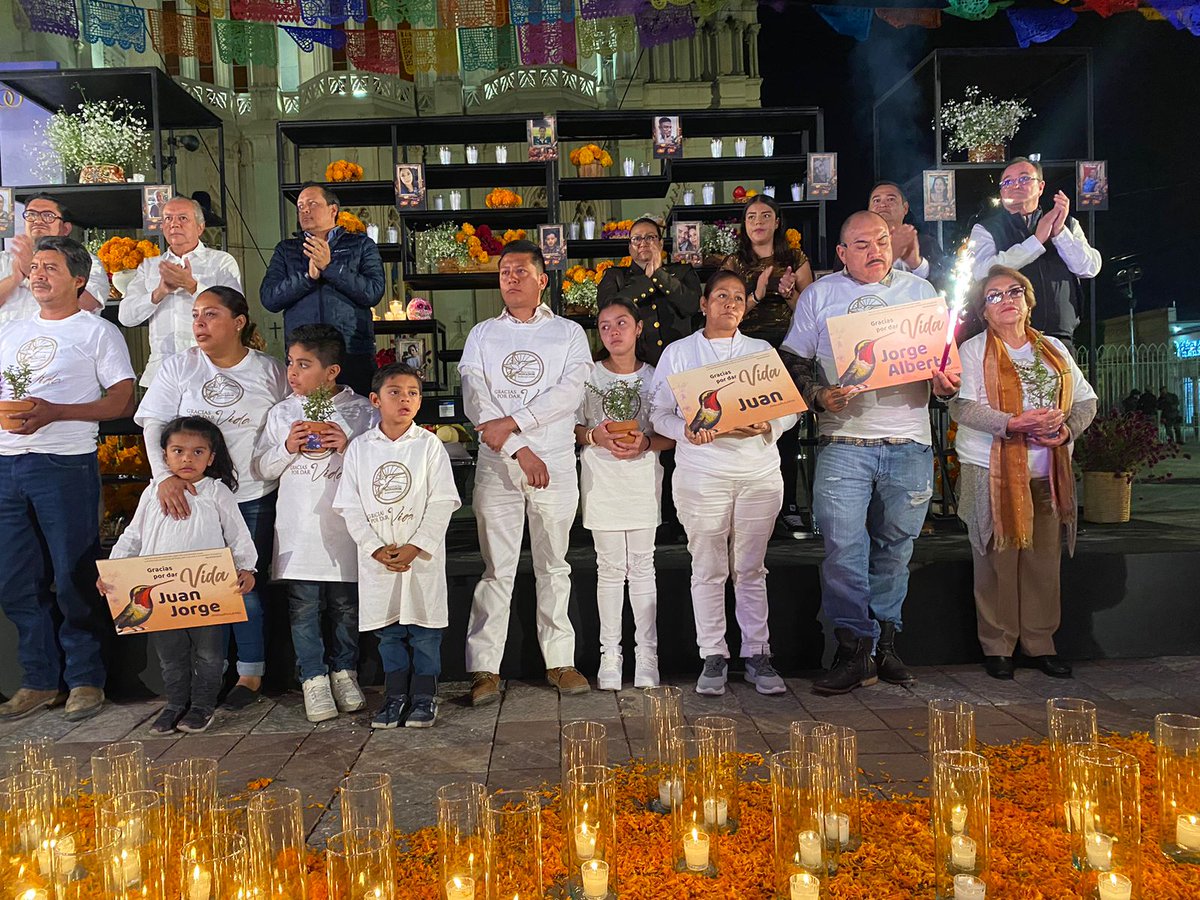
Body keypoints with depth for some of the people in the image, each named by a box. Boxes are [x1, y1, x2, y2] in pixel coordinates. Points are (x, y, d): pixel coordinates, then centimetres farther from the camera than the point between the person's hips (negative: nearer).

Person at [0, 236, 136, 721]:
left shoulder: (98, 332, 2)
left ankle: (85, 679, 10)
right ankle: (40, 680, 21)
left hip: (65, 465, -6)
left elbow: (122, 401, -6)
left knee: (74, 580, -2)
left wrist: (54, 412, -17)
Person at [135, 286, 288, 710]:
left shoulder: (269, 370, 4)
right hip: (193, 495, 1)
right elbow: (155, 425, -1)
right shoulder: (178, 368, 5)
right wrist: (165, 475, -16)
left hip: (254, 496, -1)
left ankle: (251, 673, 15)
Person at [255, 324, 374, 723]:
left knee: (346, 607, 8)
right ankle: (313, 679, 15)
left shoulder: (361, 410, 1)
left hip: (345, 527, -1)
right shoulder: (282, 413, 8)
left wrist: (348, 447, -14)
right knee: (304, 608, 3)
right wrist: (288, 448, -8)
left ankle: (344, 671, 25)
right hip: (298, 529, 1)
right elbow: (264, 468, 10)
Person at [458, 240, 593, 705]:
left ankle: (560, 660, 16)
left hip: (556, 462, 0)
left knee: (554, 565, 7)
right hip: (496, 464, 0)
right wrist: (519, 449, -12)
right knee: (497, 567, -2)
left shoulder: (568, 333, 9)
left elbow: (571, 392, -7)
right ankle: (484, 668, 3)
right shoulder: (482, 335, 11)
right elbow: (474, 400, -1)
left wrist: (511, 423, -15)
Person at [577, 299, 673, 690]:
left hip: (643, 475, 0)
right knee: (610, 567, 3)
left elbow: (672, 436, 5)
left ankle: (646, 654, 12)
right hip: (601, 477, 0)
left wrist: (645, 443, -14)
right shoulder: (588, 376, 5)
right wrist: (596, 436, -15)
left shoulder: (655, 376, 5)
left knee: (642, 567, 4)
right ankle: (609, 654, 13)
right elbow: (572, 428, 4)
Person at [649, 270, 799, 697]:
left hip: (758, 473, 1)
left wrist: (765, 427, -11)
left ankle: (757, 655, 13)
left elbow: (788, 409, 11)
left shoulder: (762, 351, 15)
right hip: (701, 475, -1)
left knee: (751, 569, 5)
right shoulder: (678, 352, 10)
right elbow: (659, 413, 6)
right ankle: (713, 657, 11)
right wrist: (686, 431, -14)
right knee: (707, 570, 1)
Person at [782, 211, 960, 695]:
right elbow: (794, 362, 6)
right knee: (843, 549, -6)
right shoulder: (819, 296, 8)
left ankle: (884, 642, 22)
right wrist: (819, 395, -11)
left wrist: (946, 383, -3)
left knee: (895, 550, 9)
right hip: (843, 442, -2)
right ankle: (854, 650, 4)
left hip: (909, 443, 2)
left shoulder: (920, 291, 14)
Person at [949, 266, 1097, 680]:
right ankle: (997, 646, 8)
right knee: (998, 561, -3)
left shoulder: (1054, 349, 16)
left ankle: (1040, 642, 17)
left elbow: (1086, 400, 16)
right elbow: (961, 407, -11)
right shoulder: (972, 351, 1)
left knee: (1045, 560, 5)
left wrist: (1067, 429, -4)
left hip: (1048, 475, 4)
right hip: (991, 473, -4)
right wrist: (1013, 423, -23)